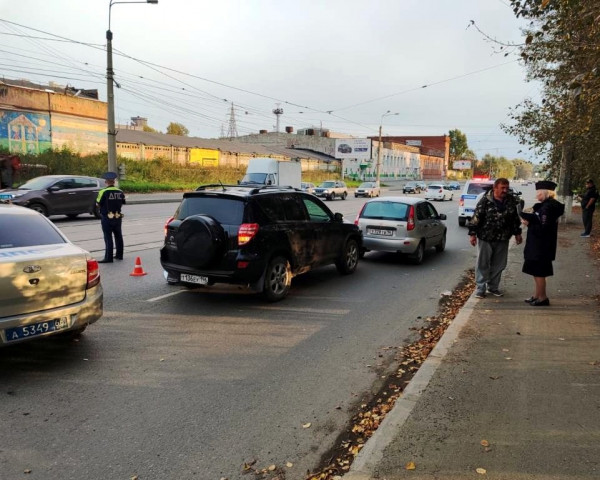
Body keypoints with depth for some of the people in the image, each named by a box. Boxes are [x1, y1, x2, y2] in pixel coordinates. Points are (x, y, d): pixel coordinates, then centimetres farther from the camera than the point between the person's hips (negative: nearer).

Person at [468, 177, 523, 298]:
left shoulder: (512, 201, 2)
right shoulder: (485, 200, -11)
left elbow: (516, 218, 13)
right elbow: (476, 217, -9)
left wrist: (517, 233, 14)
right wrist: (473, 233, -10)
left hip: (503, 239, 4)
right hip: (486, 238, -4)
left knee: (499, 265, 12)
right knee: (483, 263, 3)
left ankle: (493, 286, 26)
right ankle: (480, 287, 13)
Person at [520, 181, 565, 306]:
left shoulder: (548, 208, -20)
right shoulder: (544, 205, 10)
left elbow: (543, 229, -25)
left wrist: (528, 224, -15)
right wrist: (530, 217, 1)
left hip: (541, 247, -10)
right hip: (537, 245, 10)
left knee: (538, 272, 0)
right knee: (536, 271, 18)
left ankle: (542, 298, 10)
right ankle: (537, 295, 28)